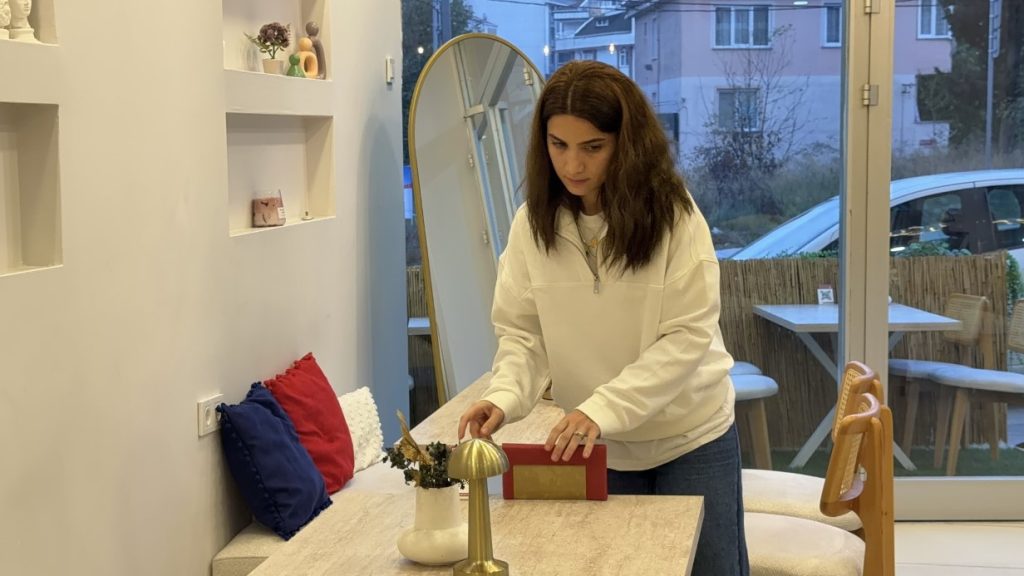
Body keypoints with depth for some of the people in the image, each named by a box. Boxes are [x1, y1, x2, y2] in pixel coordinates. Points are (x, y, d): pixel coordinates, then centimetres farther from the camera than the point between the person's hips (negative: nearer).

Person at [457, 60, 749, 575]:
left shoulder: (673, 215, -16)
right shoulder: (532, 224, -7)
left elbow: (688, 335, -20)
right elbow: (521, 331, -5)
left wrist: (602, 408, -29)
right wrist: (505, 396, -26)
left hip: (691, 439, -2)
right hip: (596, 446, 2)